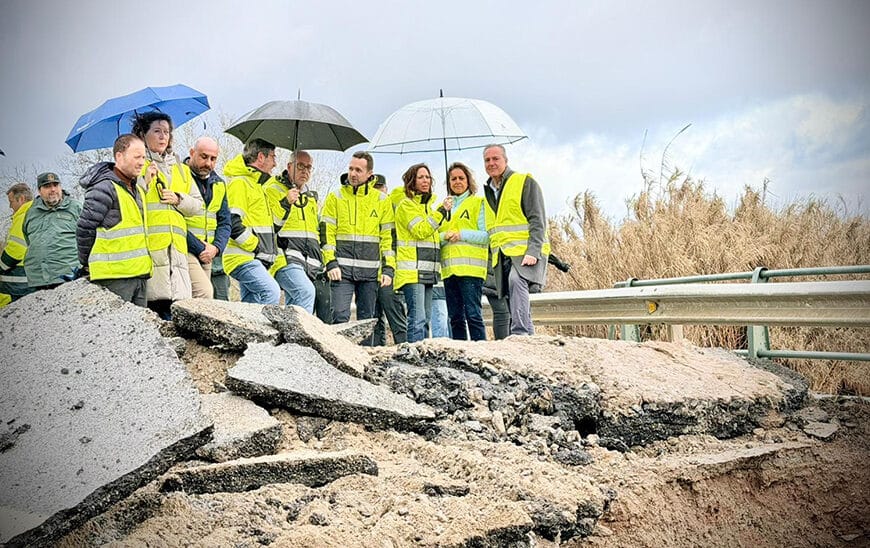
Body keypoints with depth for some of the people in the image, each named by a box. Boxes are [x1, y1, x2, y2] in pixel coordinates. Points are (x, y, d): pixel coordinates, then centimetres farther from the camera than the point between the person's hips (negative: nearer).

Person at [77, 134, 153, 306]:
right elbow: (84, 230, -11)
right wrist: (86, 263, -1)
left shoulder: (138, 190, 18)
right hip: (114, 276, -9)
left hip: (139, 274, 9)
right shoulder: (104, 189, -12)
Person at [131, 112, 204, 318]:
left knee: (179, 300, -5)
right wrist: (144, 180, -13)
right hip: (148, 245, -5)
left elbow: (197, 204, 21)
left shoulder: (180, 168, 26)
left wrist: (178, 199, 4)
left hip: (176, 246, 5)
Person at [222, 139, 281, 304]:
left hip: (253, 259, 10)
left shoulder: (256, 184, 24)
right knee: (272, 292, -24)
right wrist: (256, 247, -15)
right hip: (243, 258, -10)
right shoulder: (240, 183, -9)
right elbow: (232, 224, -19)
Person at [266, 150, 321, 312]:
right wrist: (285, 203, -17)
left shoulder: (311, 197, 25)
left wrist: (320, 263, 27)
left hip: (309, 263, 7)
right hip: (286, 258, -7)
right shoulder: (274, 189, 3)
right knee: (306, 291, -30)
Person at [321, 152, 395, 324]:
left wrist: (389, 268, 1)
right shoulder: (335, 197, 6)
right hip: (342, 269, -2)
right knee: (340, 316, -10)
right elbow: (327, 233, 2)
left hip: (370, 271, 2)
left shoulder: (382, 200, 9)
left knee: (367, 320, 7)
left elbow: (388, 237, 9)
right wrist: (330, 263, -10)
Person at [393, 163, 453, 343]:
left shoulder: (427, 205, 22)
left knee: (425, 319, 8)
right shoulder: (407, 204, -3)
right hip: (412, 271, -9)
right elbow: (421, 231, -16)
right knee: (417, 319, -16)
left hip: (427, 271, 9)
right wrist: (441, 210, -15)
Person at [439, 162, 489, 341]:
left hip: (470, 266, -5)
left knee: (473, 315, -10)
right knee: (455, 318, 6)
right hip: (449, 268, 6)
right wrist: (444, 236, -6)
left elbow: (486, 235, -4)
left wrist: (462, 235, -14)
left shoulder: (478, 202, 5)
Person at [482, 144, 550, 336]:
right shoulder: (487, 192, 20)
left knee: (516, 281, -33)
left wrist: (533, 252, -20)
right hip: (502, 256, 7)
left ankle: (521, 334, -40)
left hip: (526, 252, -7)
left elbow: (538, 221, -8)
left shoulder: (525, 183, 0)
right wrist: (493, 258, 16)